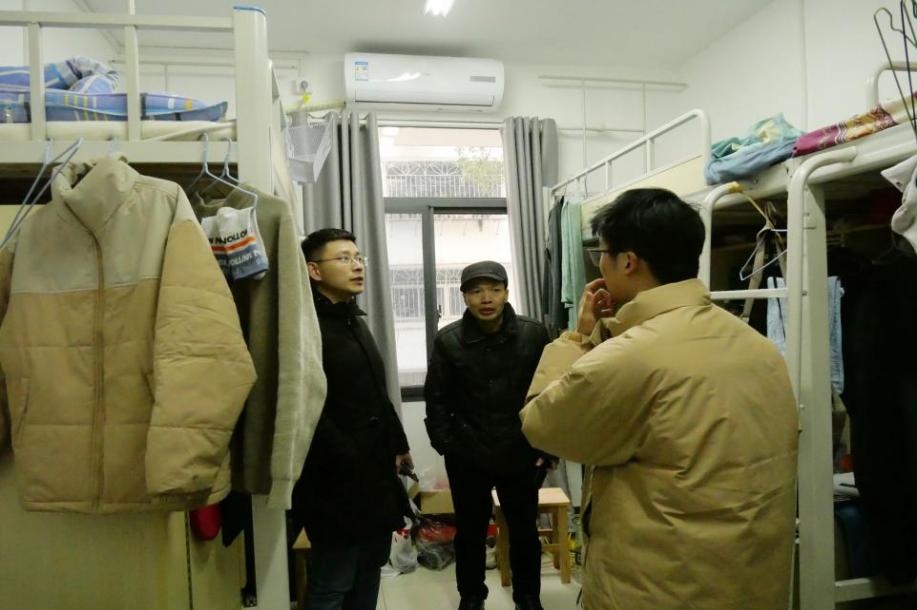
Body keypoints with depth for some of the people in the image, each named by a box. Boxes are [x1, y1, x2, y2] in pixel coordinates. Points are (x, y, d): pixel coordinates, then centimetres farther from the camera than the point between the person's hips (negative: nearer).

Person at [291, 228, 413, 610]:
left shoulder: (355, 321, 17)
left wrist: (397, 445, 17)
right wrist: (351, 462, -18)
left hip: (376, 474, 9)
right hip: (338, 481, -9)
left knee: (369, 574, 19)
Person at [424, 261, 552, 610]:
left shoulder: (534, 334, -7)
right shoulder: (448, 340, -6)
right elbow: (436, 398, -2)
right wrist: (446, 444, -7)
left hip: (521, 455, 0)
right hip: (467, 458, 0)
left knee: (525, 531, 16)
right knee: (470, 532, 16)